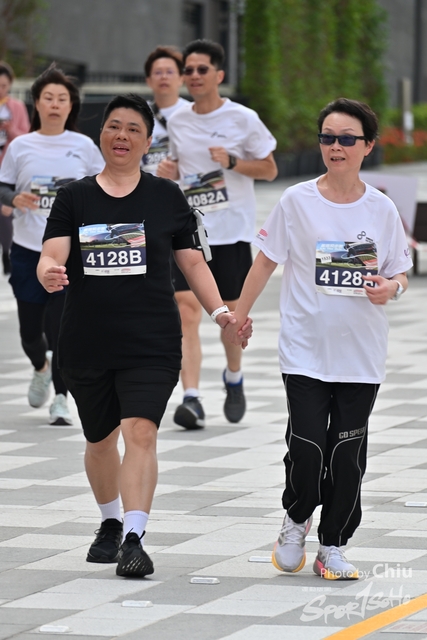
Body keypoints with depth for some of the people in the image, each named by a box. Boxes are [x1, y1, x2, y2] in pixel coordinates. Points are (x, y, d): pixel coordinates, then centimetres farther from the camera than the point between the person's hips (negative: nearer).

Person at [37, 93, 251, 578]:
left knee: (140, 431, -19)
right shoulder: (73, 198, 5)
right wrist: (50, 274, -30)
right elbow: (51, 257, -6)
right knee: (99, 440, 16)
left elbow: (192, 263, 8)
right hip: (86, 346, 2)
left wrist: (219, 311, -5)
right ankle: (110, 524, 39)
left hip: (152, 343, -2)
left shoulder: (167, 197, 5)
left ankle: (134, 539, -22)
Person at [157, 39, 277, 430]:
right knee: (186, 310, -12)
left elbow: (270, 170, 0)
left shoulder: (243, 119, -5)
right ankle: (192, 400, -17)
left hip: (231, 231, -2)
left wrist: (232, 162, -16)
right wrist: (170, 169, -1)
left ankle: (234, 379, 36)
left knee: (231, 312, 7)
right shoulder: (177, 121, 7)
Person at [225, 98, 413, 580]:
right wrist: (239, 315, 7)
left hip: (362, 355, 2)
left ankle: (333, 547, 15)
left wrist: (389, 288, -11)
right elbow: (266, 261, 5)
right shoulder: (297, 202, -2)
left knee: (348, 454, 2)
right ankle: (296, 521, 20)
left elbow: (399, 272, 11)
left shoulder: (381, 209, 3)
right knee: (307, 447, -9)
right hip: (306, 351, -2)